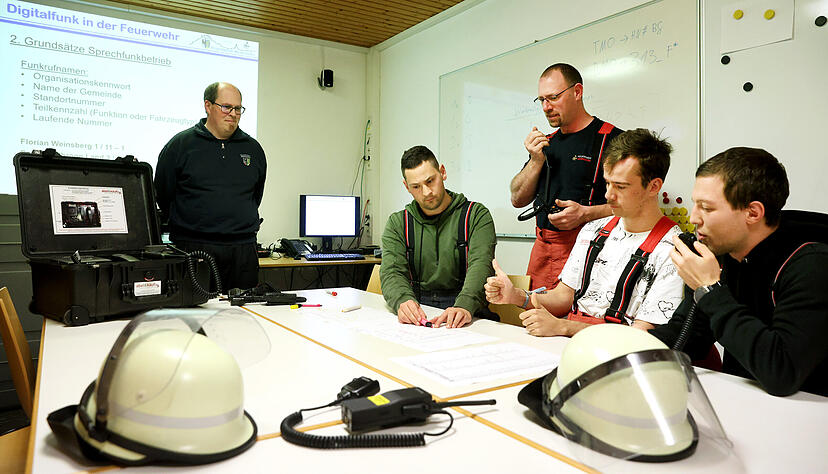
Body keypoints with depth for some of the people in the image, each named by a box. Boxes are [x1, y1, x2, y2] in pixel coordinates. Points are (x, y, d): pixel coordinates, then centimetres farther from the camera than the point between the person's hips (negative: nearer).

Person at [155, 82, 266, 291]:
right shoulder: (180, 145, 2)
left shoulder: (253, 148, 12)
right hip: (193, 248, -3)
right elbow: (162, 195, 7)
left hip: (243, 251, 3)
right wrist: (184, 226, 10)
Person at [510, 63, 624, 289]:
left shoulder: (612, 139, -4)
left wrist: (585, 213, -20)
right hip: (542, 248, 6)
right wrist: (536, 161, 0)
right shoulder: (546, 143, 17)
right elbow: (518, 199, 15)